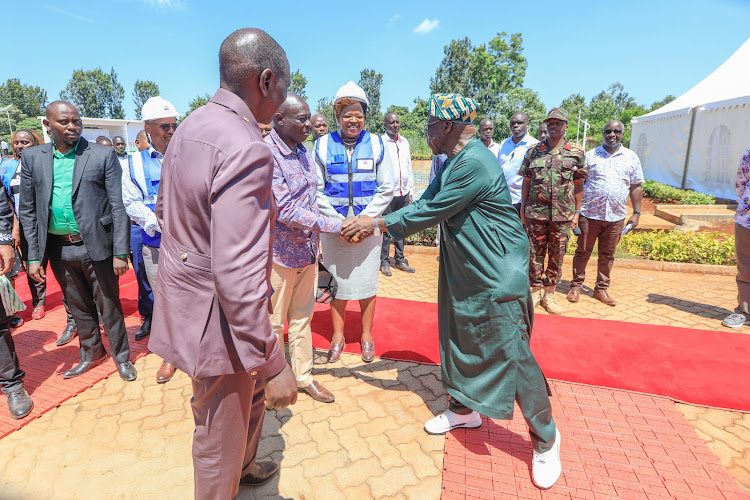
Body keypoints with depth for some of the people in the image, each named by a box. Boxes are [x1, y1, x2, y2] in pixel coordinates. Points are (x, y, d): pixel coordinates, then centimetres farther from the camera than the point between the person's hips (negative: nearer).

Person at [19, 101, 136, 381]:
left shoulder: (103, 155, -5)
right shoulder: (32, 158, 6)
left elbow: (118, 206, -8)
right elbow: (27, 210, 7)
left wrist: (120, 252, -12)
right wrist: (33, 256, 2)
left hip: (96, 246, -3)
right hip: (58, 249, 4)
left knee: (109, 306, 7)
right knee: (79, 306, 18)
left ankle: (121, 357, 25)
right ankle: (92, 354, 37)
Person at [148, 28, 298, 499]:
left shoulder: (191, 126, 4)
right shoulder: (246, 150, -27)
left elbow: (164, 209, 16)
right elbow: (238, 274, -32)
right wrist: (273, 364, -24)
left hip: (187, 287, 10)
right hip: (217, 315, -10)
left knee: (255, 387, 30)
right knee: (221, 433, 14)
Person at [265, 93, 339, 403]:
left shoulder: (303, 152, 7)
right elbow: (283, 210, -24)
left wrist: (315, 242, 10)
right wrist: (335, 226, -21)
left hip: (308, 249, 7)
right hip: (280, 252, -7)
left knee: (302, 317, 18)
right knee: (274, 322, 11)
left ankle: (303, 375, 34)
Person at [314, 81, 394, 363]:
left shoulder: (376, 145, 3)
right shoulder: (323, 145, 1)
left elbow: (386, 189, 1)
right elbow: (317, 191, 0)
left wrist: (364, 220, -9)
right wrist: (338, 222, -10)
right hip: (333, 226, 0)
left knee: (367, 280, 8)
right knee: (337, 279, 9)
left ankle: (366, 335, 26)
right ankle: (338, 336, 26)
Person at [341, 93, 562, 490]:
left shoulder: (475, 163, -22)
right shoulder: (451, 164, 11)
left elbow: (431, 213, -21)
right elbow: (422, 204, 9)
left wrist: (378, 224, -11)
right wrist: (373, 224, 1)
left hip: (497, 275, -10)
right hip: (464, 272, 10)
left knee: (510, 354, -1)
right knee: (458, 340, 17)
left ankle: (545, 438, 21)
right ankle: (464, 409, 39)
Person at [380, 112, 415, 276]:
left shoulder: (405, 142, 13)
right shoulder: (380, 142, -4)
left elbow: (409, 168, 16)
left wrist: (410, 191, 13)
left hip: (404, 193, 5)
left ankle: (400, 260, 20)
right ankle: (384, 262, 11)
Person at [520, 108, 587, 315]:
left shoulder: (576, 153, 5)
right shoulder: (533, 151, 5)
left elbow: (579, 185, 7)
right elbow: (526, 182, 8)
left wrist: (577, 213, 4)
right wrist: (522, 210, 6)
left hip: (563, 214, 0)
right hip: (535, 212, 0)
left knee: (556, 255, 7)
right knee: (535, 253, 6)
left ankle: (549, 294, 19)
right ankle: (535, 290, 20)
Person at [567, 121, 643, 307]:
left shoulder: (631, 158, 10)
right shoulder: (590, 156, 4)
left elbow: (636, 187, 13)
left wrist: (636, 213, 7)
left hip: (616, 217, 2)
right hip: (589, 214, -2)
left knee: (607, 255, 9)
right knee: (583, 251, 3)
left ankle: (601, 288, 21)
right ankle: (576, 286, 15)